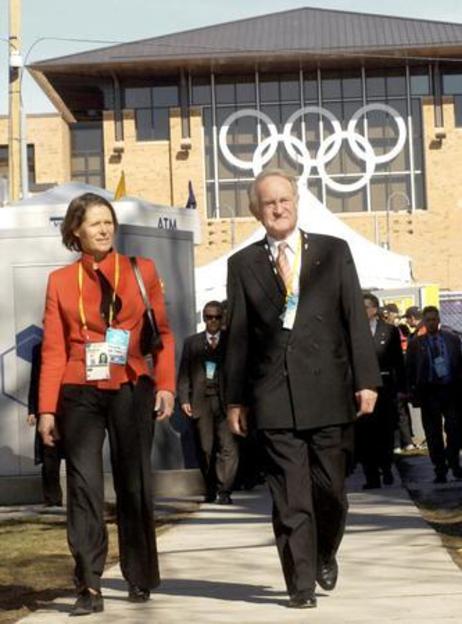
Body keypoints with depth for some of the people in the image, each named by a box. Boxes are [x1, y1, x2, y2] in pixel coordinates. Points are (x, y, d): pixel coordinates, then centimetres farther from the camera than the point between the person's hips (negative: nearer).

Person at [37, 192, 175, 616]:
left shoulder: (142, 271, 6)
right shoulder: (60, 281, 7)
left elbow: (163, 333, 5)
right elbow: (53, 348, 3)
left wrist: (166, 384, -8)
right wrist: (47, 409, -2)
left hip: (132, 391, 0)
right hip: (80, 395, 0)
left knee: (134, 485, 7)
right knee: (84, 486, -5)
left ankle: (141, 580, 21)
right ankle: (89, 588, -2)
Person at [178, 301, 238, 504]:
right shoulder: (192, 342, 13)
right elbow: (184, 373, 9)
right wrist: (184, 399, -2)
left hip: (224, 400, -1)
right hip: (201, 400, 2)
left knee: (228, 447, -10)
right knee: (205, 449, 4)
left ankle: (223, 491, -7)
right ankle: (210, 490, 15)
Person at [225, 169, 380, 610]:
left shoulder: (333, 252, 8)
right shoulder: (243, 264, 8)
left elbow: (355, 319, 5)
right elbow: (237, 335, 7)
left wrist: (366, 380, -2)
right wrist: (235, 398, 4)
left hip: (328, 391, 1)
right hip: (274, 396, 0)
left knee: (329, 488, 6)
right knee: (290, 499, -2)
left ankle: (325, 554, 34)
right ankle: (301, 583, 4)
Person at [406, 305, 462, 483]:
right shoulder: (415, 343, 4)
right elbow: (410, 369, 4)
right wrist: (414, 393, -2)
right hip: (429, 392, 0)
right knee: (433, 433, 2)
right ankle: (440, 470, 10)